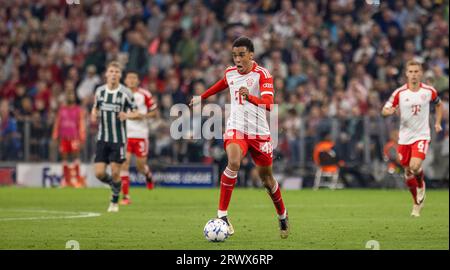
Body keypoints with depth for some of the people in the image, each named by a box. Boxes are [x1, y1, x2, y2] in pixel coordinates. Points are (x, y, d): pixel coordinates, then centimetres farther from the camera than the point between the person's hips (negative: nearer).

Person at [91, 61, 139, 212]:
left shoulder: (125, 93, -7)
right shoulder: (100, 91, 3)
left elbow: (136, 113, -1)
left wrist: (127, 115, -22)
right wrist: (94, 115, -4)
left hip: (118, 139, -3)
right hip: (102, 138, 3)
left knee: (115, 173, -3)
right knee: (99, 173, -4)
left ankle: (115, 202, 18)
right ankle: (113, 184, 29)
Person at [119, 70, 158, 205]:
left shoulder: (144, 94, -1)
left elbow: (153, 111, 6)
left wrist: (143, 116, -12)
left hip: (140, 134, -1)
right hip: (124, 133, 1)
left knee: (141, 166, 5)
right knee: (124, 163, -11)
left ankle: (148, 175, 44)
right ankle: (126, 196, -6)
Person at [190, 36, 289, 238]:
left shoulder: (262, 74, -11)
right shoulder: (230, 73, 5)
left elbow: (268, 104, -25)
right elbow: (221, 85, 30)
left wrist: (250, 97, -44)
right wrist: (202, 97, 43)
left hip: (259, 132, -2)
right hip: (235, 129, 2)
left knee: (266, 178, 8)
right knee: (233, 163, -28)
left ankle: (282, 216, 34)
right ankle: (222, 214, -25)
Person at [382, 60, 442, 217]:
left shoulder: (429, 91, -3)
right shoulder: (400, 92, -6)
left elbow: (438, 104, 17)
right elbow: (384, 111, -4)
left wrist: (438, 123, 8)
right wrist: (390, 111, -27)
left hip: (422, 135, -2)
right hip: (405, 137, 2)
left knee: (415, 166, -24)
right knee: (408, 172, 7)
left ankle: (421, 186, 10)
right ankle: (417, 203, 28)